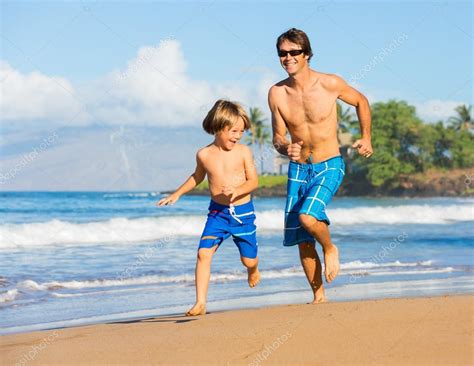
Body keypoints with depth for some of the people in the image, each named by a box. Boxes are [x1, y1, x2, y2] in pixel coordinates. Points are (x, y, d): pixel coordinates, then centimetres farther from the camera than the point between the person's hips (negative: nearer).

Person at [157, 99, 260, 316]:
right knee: (204, 253, -16)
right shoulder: (204, 155, -2)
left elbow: (253, 181, -8)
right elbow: (197, 176, 19)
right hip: (217, 212, 1)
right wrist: (177, 194, 20)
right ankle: (200, 302, -13)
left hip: (243, 212, -1)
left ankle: (253, 270, 49)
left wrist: (237, 190, -27)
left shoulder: (243, 152, -7)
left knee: (249, 260, 9)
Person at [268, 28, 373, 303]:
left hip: (330, 167, -4)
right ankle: (319, 295, 18)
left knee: (307, 217, -27)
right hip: (298, 169, 4)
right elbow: (278, 136, 3)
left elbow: (361, 101, 8)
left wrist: (366, 138, 8)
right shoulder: (277, 93, -5)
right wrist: (285, 148, -20)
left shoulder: (330, 84, -12)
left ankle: (330, 248, 6)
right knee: (303, 240, 3)